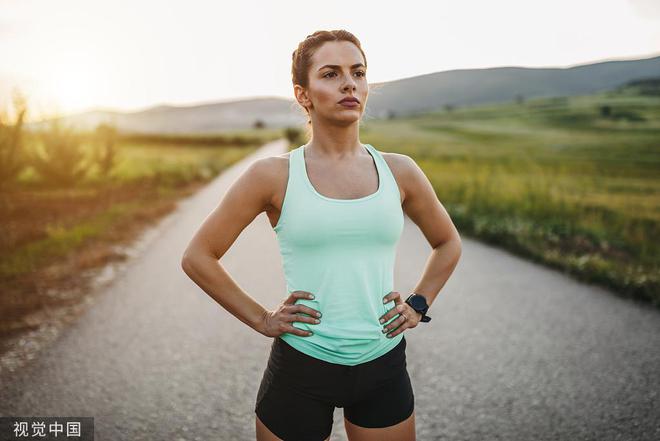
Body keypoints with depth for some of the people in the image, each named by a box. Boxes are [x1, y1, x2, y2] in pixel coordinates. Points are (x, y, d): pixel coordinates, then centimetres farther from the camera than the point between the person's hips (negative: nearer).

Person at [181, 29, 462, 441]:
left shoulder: (399, 171, -1)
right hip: (301, 367, -2)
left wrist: (419, 305, 5)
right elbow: (198, 257, -2)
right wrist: (260, 319, -5)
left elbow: (448, 243, 16)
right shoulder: (273, 175, -9)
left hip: (384, 366, 3)